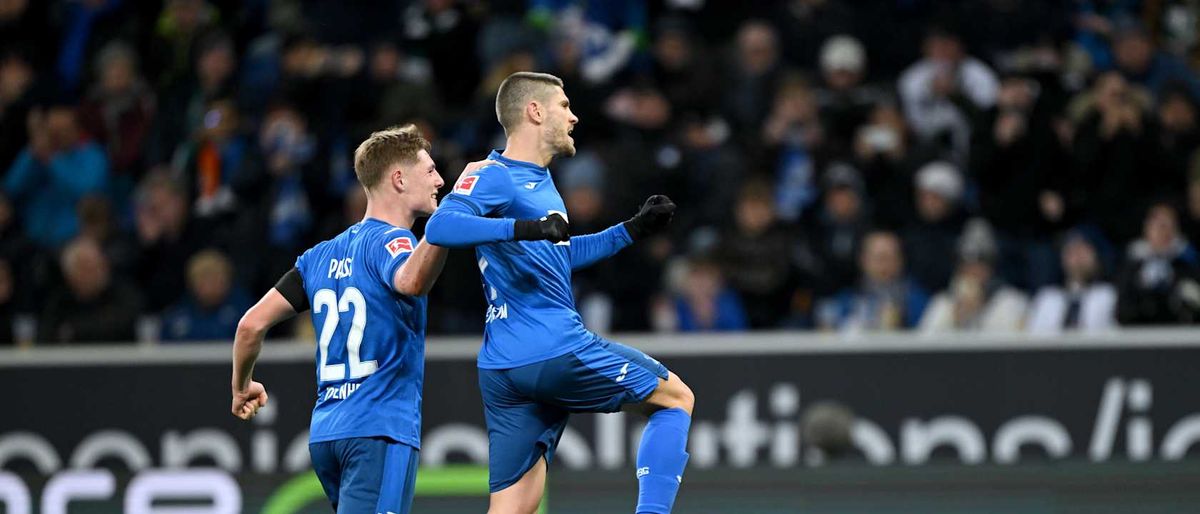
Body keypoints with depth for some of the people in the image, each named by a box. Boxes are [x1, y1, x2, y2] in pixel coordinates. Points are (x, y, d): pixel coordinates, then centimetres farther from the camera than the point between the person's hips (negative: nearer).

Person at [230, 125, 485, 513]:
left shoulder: (322, 255, 16)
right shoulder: (389, 241, -7)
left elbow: (253, 324, 13)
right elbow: (410, 281, -33)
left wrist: (242, 387, 29)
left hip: (325, 433, 8)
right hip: (380, 430, -8)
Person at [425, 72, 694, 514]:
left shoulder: (540, 180, 20)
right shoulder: (493, 177, -9)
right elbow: (439, 227, -26)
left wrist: (634, 230, 31)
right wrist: (523, 227, -35)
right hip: (557, 350, -9)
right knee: (676, 399, 8)